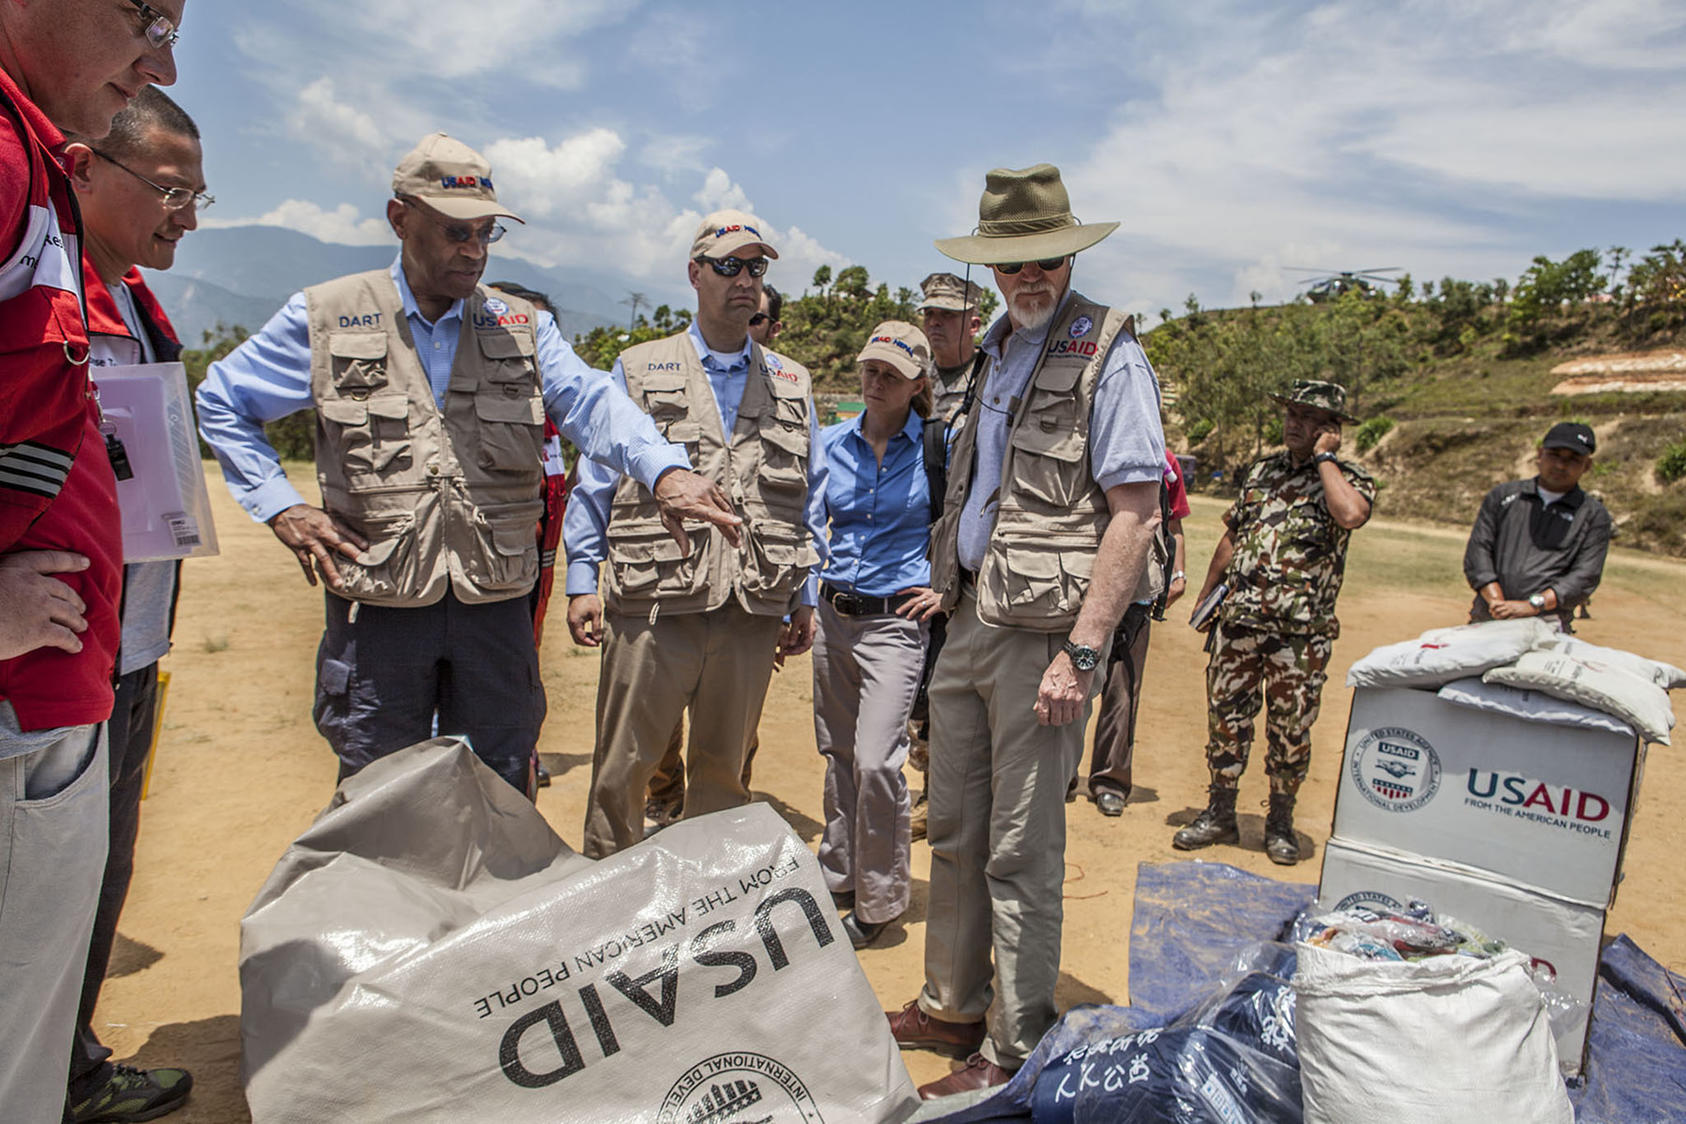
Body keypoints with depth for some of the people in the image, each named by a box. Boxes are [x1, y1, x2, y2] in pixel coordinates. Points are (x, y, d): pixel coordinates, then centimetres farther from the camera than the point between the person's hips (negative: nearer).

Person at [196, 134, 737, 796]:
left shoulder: (522, 327, 7)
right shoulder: (326, 319, 3)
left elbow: (591, 402, -10)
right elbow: (221, 402, 13)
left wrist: (664, 469, -30)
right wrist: (280, 506, -1)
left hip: (496, 607, 2)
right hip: (380, 608, -1)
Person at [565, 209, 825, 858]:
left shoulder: (791, 384, 15)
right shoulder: (639, 371, 9)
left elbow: (808, 498, 16)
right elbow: (596, 483, 7)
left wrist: (803, 598, 11)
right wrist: (582, 582, 0)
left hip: (753, 611, 2)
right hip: (653, 607, -2)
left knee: (723, 770, 12)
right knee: (622, 768, 3)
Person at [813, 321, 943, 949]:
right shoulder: (831, 443, 6)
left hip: (896, 618, -5)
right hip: (833, 614, 5)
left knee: (876, 761, -12)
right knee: (838, 754, 13)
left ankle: (880, 902, 5)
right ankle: (839, 877, 30)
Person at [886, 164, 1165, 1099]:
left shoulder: (1108, 355, -9)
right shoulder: (998, 348, 15)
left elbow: (1135, 515, -15)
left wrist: (1080, 653, -21)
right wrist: (952, 597, 16)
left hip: (1043, 629, -8)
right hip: (970, 620, 8)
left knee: (1020, 851, 1)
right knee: (952, 830, 16)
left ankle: (1014, 1053, 18)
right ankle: (951, 1007, 34)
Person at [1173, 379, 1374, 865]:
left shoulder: (1349, 478, -1)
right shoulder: (1261, 471, 13)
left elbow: (1351, 515, -26)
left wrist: (1323, 457, -14)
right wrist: (1206, 592, 20)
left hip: (1302, 630, -4)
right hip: (1238, 619, 4)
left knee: (1290, 729, 6)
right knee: (1226, 717, 8)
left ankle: (1281, 822, 22)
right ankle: (1220, 813, 21)